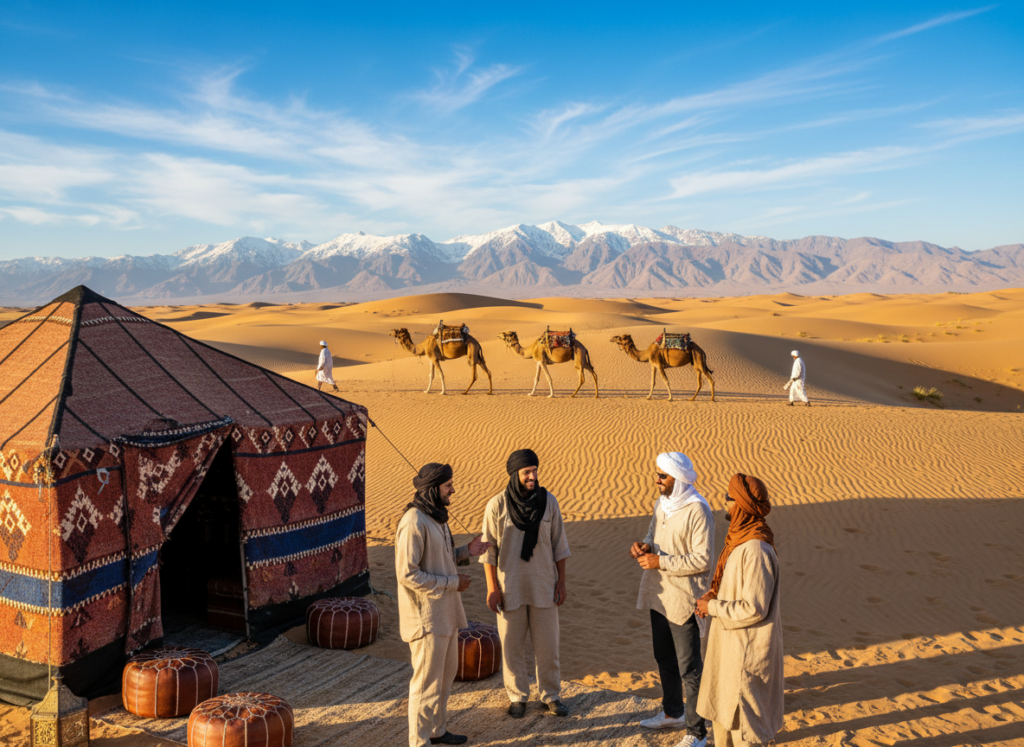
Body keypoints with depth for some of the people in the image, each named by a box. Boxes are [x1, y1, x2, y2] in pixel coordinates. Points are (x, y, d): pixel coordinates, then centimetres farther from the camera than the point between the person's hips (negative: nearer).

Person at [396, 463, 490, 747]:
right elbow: (407, 574, -24)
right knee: (427, 680, 2)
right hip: (426, 616, -10)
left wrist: (465, 551, 4)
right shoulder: (414, 523, -22)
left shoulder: (436, 515, 8)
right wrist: (452, 582, -18)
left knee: (446, 672, 21)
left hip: (445, 611, 10)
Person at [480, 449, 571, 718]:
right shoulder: (497, 505, -10)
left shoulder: (548, 501, -4)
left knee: (547, 644, 9)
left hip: (543, 585, 1)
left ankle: (551, 695, 27)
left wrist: (561, 582, 2)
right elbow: (488, 549, -4)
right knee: (512, 645, 8)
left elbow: (559, 544, 3)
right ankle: (517, 696, 26)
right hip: (510, 587, -1)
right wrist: (492, 588, -6)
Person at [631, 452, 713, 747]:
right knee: (665, 658, 23)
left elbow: (702, 560, -22)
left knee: (689, 668, 2)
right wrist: (644, 546, -4)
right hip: (659, 594, 9)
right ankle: (673, 713, 42)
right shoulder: (662, 503, 6)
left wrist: (660, 561, -24)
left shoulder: (698, 511, -20)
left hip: (683, 600, -9)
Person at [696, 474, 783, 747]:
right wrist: (715, 595, 2)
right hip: (730, 640, 10)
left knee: (738, 709, 7)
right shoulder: (741, 537, 3)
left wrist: (713, 608, -16)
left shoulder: (756, 550, -28)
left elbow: (754, 608, -27)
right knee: (720, 702, 22)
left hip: (746, 645, -9)